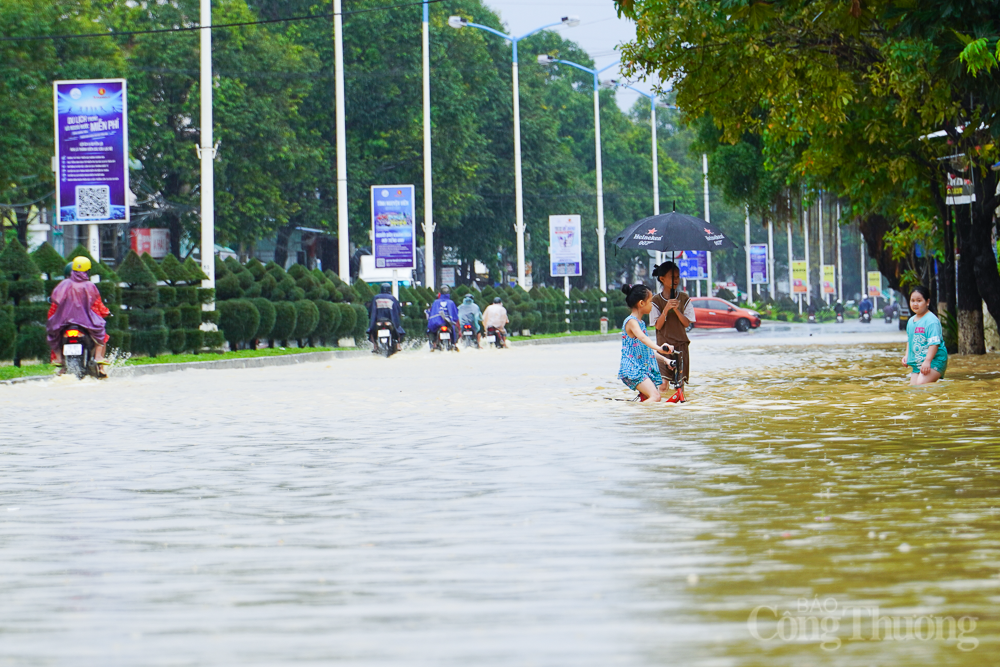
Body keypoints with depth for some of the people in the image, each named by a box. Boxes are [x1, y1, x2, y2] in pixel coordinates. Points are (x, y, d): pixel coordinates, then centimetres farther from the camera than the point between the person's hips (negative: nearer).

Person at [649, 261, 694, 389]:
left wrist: (676, 309, -13)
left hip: (681, 344, 2)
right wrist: (667, 308, -18)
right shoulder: (656, 300, -1)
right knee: (663, 384, -12)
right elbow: (658, 325, -6)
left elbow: (686, 323, 1)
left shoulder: (684, 298, 5)